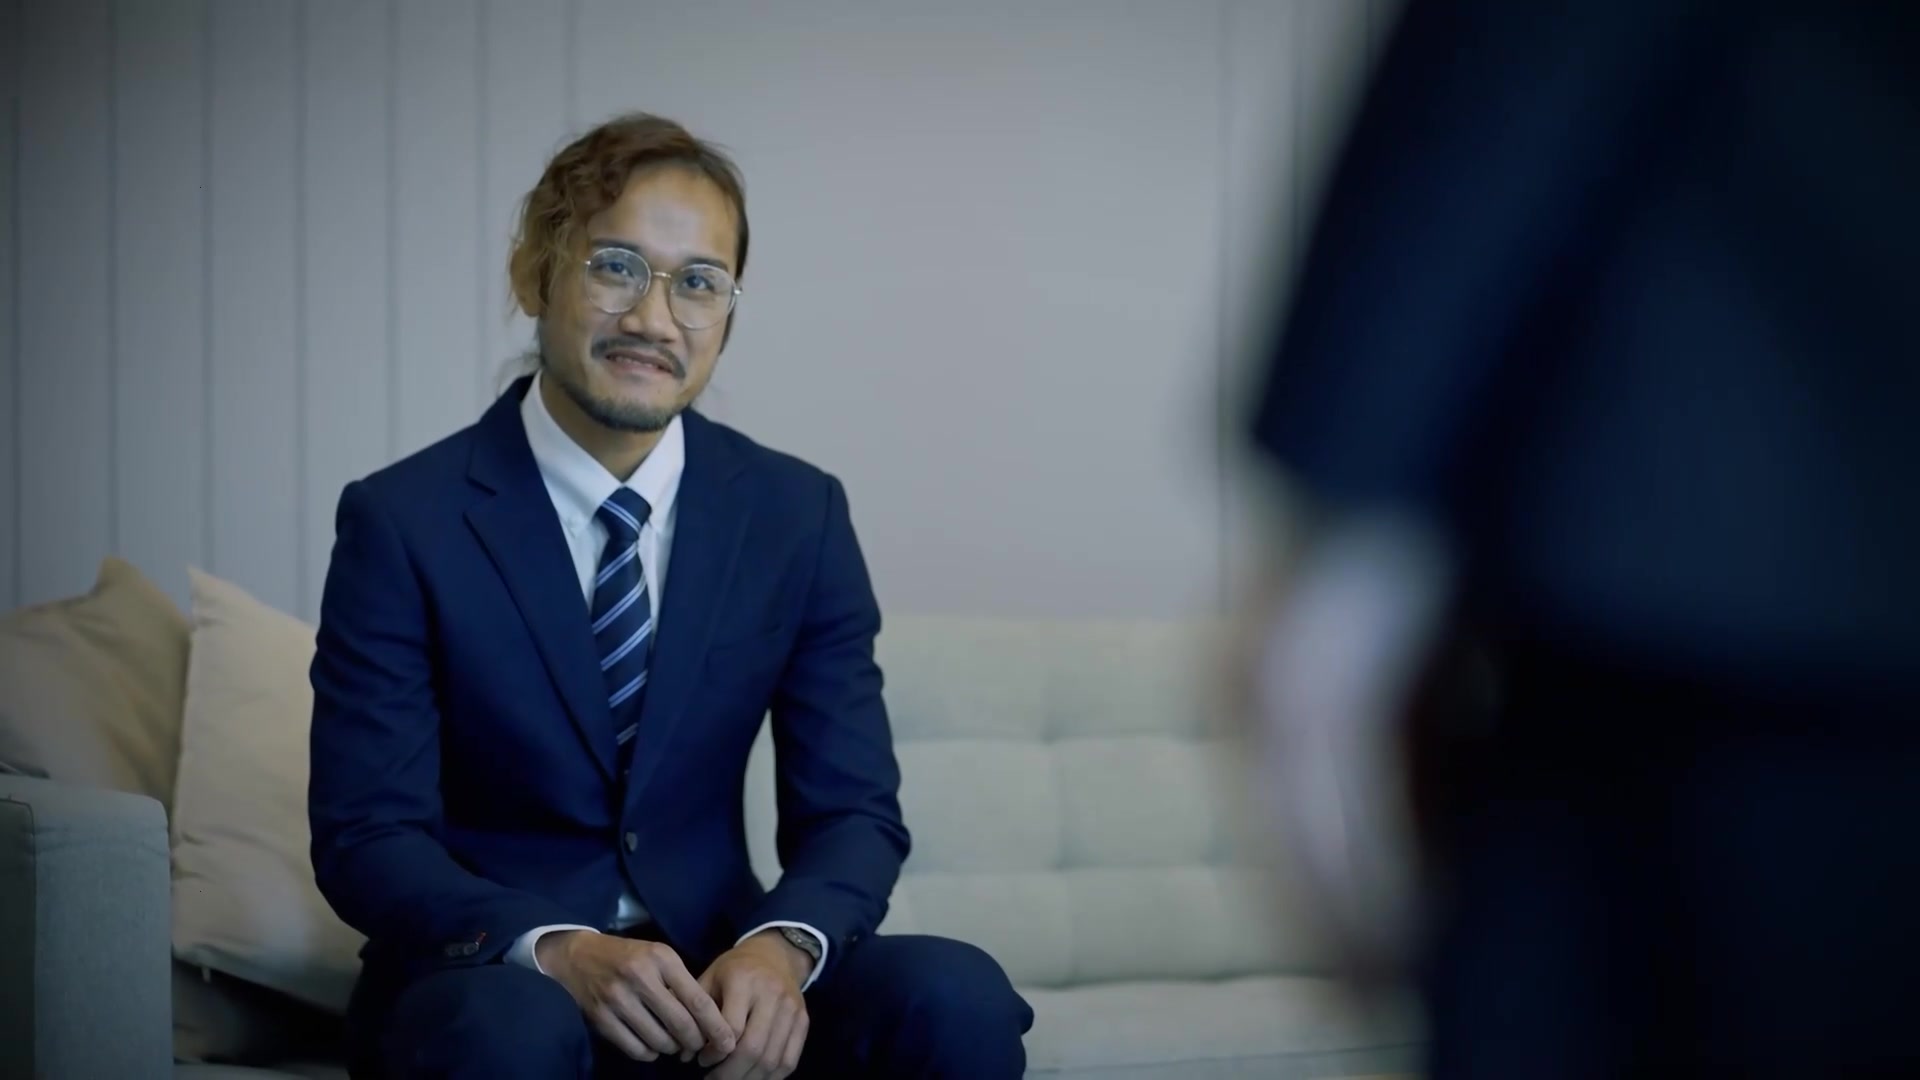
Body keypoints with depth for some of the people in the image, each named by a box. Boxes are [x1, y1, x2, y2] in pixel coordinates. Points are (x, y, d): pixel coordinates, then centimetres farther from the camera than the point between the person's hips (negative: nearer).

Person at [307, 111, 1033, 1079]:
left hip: (715, 979, 3)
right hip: (488, 976, -3)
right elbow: (365, 837, -10)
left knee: (955, 998, -25)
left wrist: (782, 947, -22)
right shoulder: (404, 523, -7)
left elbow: (852, 812, 1)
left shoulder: (799, 516, 1)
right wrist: (558, 950, -28)